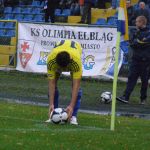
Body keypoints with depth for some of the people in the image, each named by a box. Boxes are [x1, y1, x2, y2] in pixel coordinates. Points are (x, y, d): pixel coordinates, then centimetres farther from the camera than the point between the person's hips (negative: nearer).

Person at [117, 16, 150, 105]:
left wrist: (137, 42, -14)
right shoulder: (135, 31, 9)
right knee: (131, 78, -5)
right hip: (136, 58, 4)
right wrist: (142, 42, -13)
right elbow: (132, 43, -2)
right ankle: (126, 97, -11)